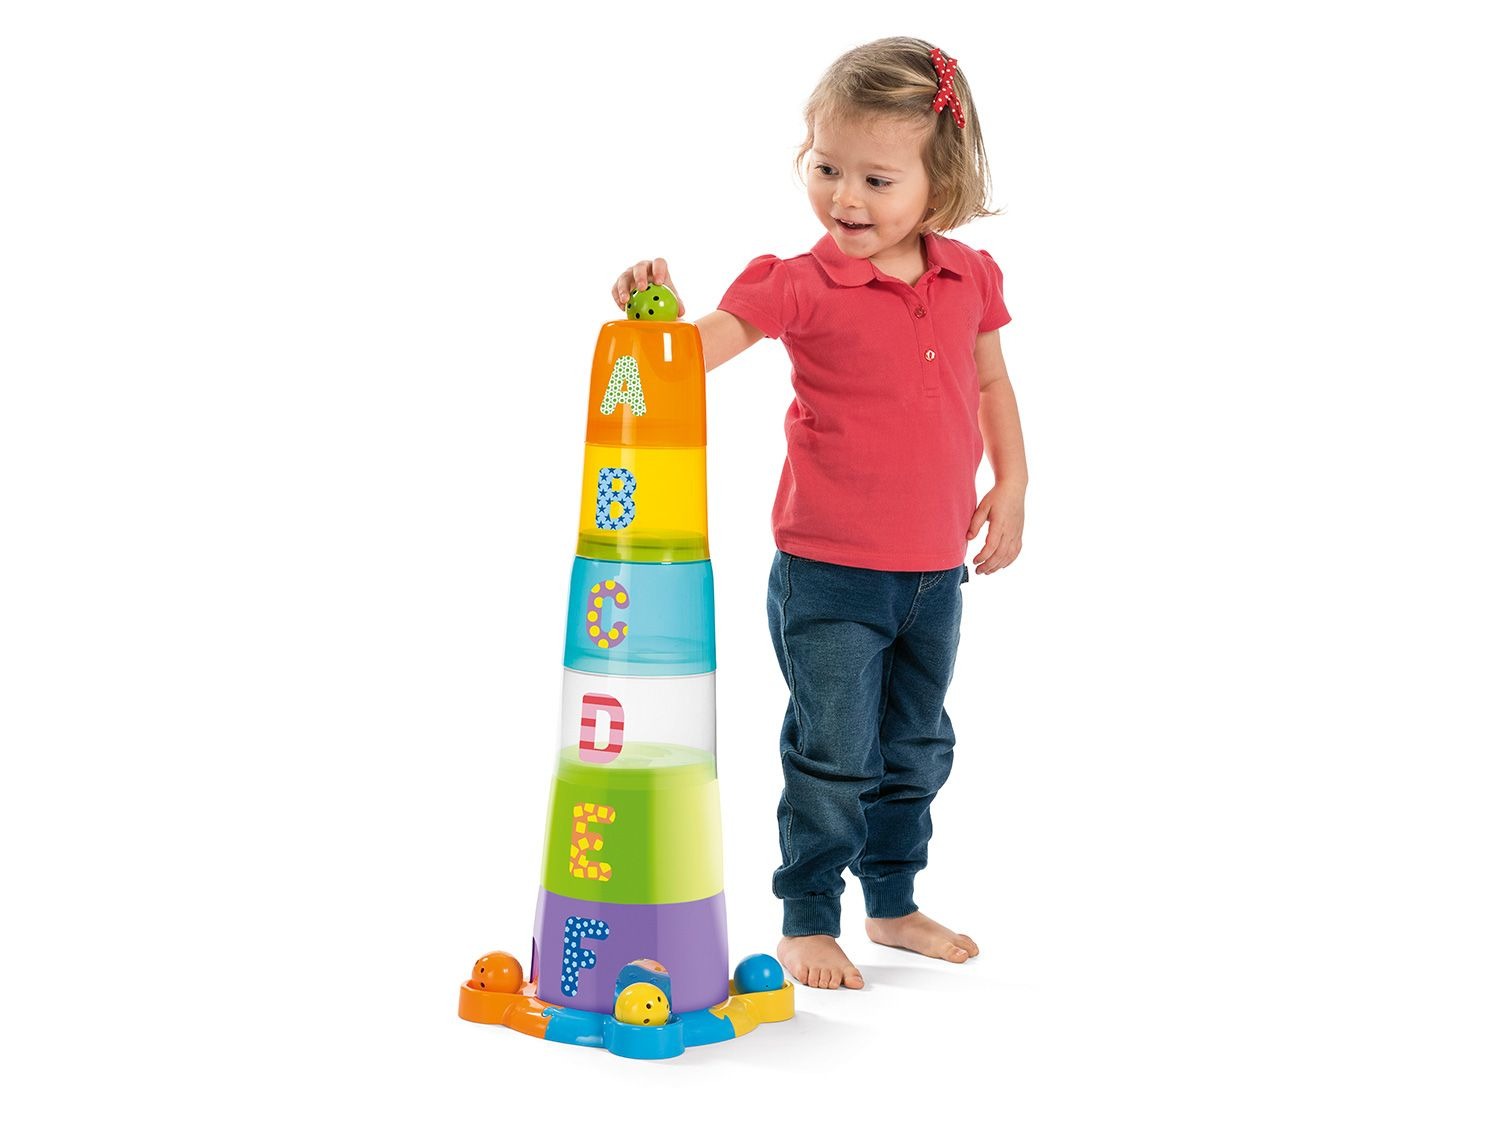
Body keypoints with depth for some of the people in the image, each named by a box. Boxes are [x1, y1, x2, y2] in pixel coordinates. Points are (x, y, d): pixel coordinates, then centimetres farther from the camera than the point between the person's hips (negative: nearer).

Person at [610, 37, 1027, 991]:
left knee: (917, 749, 19)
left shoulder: (969, 278, 0)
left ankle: (895, 904, 36)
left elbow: (991, 383, 15)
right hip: (828, 571, -5)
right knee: (832, 754, 1)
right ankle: (807, 920, 18)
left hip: (935, 569, 5)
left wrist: (1011, 486, 9)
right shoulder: (802, 285, -14)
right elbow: (701, 350, -25)